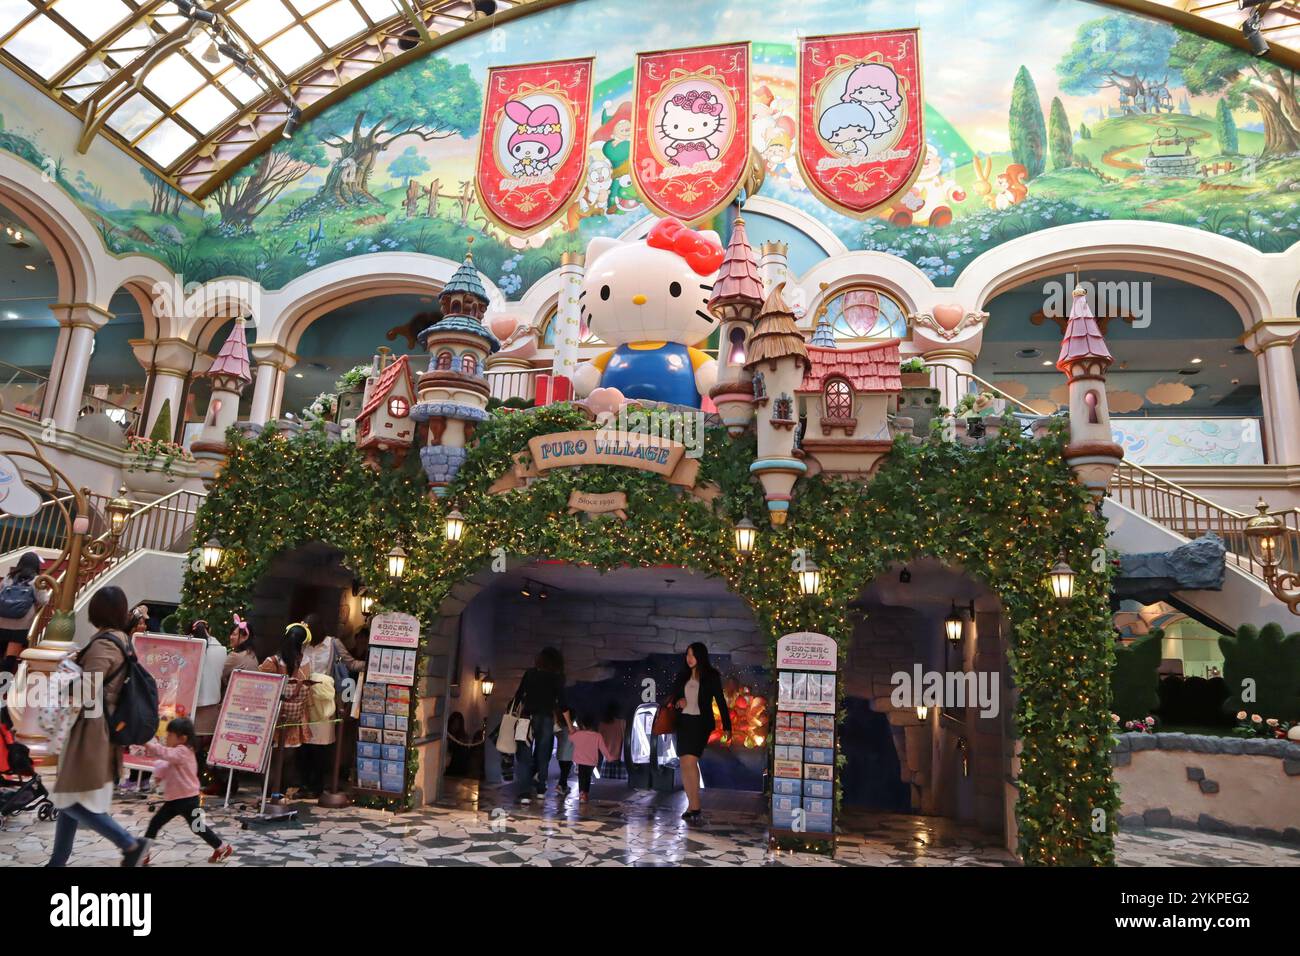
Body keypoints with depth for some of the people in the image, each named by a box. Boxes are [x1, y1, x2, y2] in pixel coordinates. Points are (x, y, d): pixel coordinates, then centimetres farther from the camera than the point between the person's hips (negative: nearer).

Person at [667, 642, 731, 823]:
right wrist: (677, 701, -4)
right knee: (684, 764, 4)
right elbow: (671, 696, 19)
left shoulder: (711, 677, -2)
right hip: (683, 721, 5)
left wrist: (727, 726, -3)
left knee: (690, 761, -18)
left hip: (701, 722, -5)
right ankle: (692, 805, 13)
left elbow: (720, 701, 0)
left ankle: (694, 806, -13)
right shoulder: (683, 675, 11)